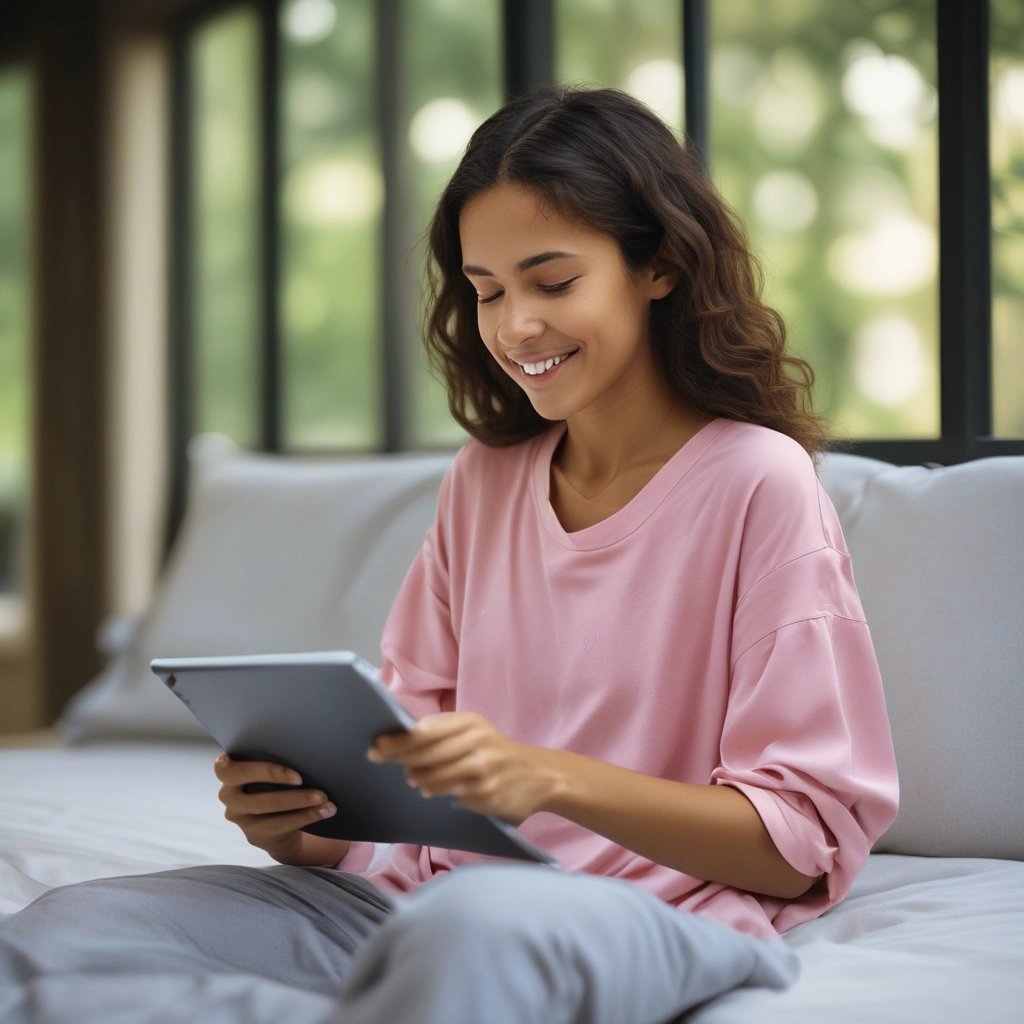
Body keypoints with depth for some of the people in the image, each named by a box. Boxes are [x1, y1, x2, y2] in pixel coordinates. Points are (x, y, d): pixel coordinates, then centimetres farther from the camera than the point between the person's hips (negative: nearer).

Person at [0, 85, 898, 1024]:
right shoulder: (483, 481, 17)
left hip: (654, 920, -5)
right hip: (434, 897, 5)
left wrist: (549, 778, -22)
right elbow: (411, 741, 14)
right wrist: (301, 824, -9)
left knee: (474, 926, -41)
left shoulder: (759, 484, -3)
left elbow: (805, 843, -8)